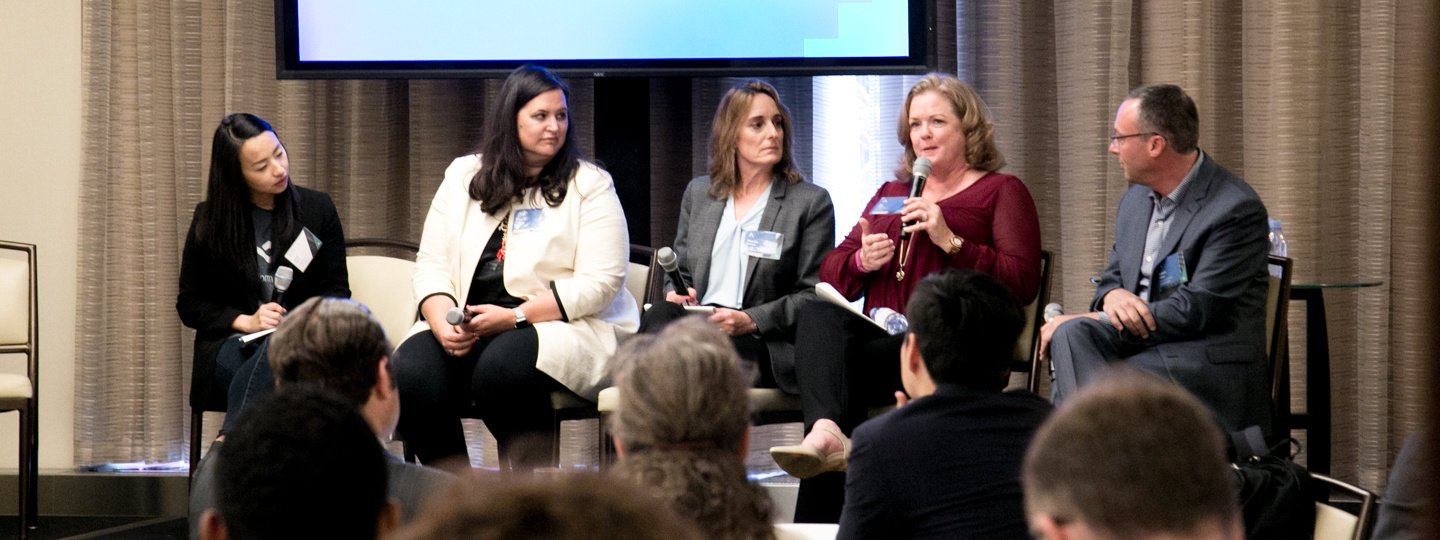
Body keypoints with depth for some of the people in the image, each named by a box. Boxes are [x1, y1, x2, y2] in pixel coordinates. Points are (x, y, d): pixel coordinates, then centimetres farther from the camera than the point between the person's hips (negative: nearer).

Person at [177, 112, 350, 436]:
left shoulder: (317, 210, 11)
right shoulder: (210, 221, 9)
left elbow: (337, 291, 14)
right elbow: (189, 304, 11)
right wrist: (245, 322, -7)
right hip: (230, 344, 0)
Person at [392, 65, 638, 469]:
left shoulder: (590, 186, 4)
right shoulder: (463, 177, 15)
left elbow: (600, 283, -6)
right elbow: (432, 266, 11)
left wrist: (514, 317, -15)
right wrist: (442, 323, -11)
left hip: (566, 328, -4)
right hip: (467, 327, 4)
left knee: (500, 368, -36)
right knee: (409, 375, -26)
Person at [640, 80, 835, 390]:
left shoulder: (812, 202, 8)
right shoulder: (698, 193, 22)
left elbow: (814, 295, 3)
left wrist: (751, 320, -11)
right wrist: (678, 293, 2)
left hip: (766, 344, -3)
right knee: (661, 315, -34)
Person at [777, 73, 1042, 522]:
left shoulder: (1001, 192, 13)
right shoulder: (890, 194, 31)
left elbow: (1023, 283, -3)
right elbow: (830, 273, 24)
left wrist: (950, 241, -11)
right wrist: (862, 261, 0)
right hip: (879, 333, 5)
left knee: (828, 366, -31)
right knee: (818, 313, -31)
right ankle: (826, 430, -53)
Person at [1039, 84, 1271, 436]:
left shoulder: (1237, 209, -12)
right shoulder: (1136, 199, 15)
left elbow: (1196, 310, -17)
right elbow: (1112, 276, 23)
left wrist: (1092, 324, -16)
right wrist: (1112, 296, -6)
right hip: (1142, 346, 7)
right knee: (1071, 335, -25)